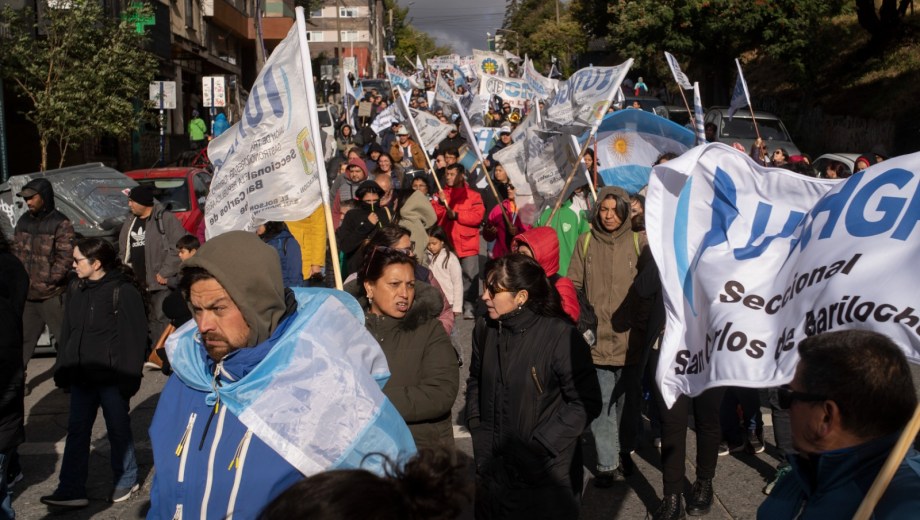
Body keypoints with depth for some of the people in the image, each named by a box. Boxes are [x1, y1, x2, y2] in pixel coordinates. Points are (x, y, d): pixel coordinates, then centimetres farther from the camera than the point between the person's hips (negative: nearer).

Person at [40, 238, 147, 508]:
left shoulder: (124, 291, -14)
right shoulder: (75, 289, 7)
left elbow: (134, 338, -14)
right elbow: (67, 332, 13)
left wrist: (129, 378, -15)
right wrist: (63, 370, 11)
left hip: (111, 377, -6)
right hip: (81, 376, 6)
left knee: (118, 430, 9)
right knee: (77, 431, 6)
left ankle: (126, 480, 27)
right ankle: (71, 490, 10)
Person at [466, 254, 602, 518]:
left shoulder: (560, 336, -17)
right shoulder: (484, 328, -1)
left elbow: (586, 403, -14)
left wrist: (540, 448, -16)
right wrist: (477, 432, 3)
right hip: (493, 468, 5)